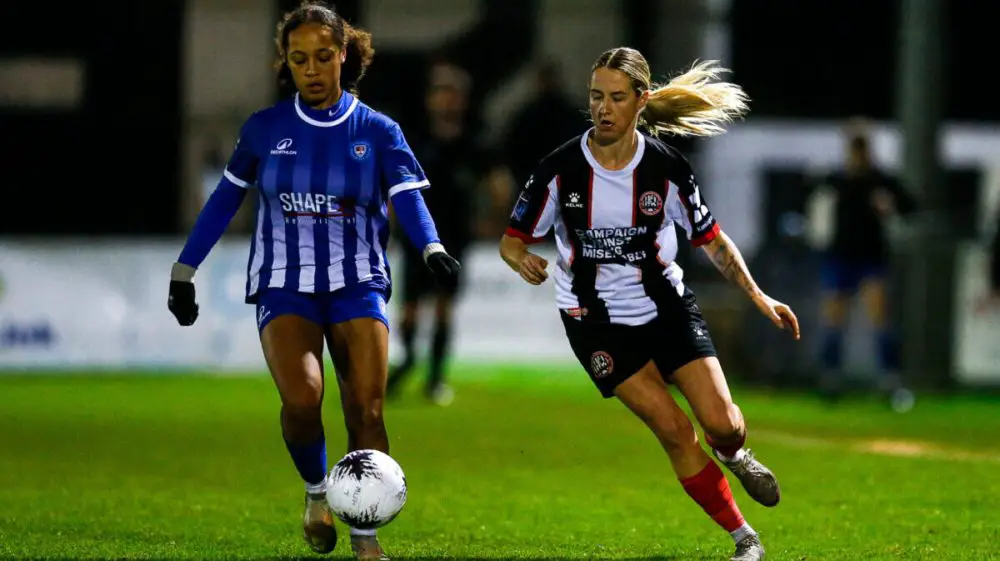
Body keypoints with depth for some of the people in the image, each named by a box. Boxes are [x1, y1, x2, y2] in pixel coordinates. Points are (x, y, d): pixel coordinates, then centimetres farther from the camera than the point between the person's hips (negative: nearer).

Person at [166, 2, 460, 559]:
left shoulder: (378, 131, 3)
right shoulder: (265, 128, 5)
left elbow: (408, 198, -11)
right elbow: (224, 200, 14)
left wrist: (433, 248, -31)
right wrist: (184, 270, 14)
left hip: (357, 284, 0)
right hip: (285, 285, 0)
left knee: (367, 408, -13)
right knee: (302, 398, -24)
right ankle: (317, 492, 5)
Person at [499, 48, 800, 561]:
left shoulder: (666, 168, -12)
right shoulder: (560, 169, -15)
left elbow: (710, 238, 1)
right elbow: (512, 239, -6)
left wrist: (757, 295, -7)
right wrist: (522, 259, -30)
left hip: (666, 306, 1)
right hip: (596, 321, -1)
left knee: (722, 423, -11)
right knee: (674, 430, -11)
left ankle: (733, 453, 30)